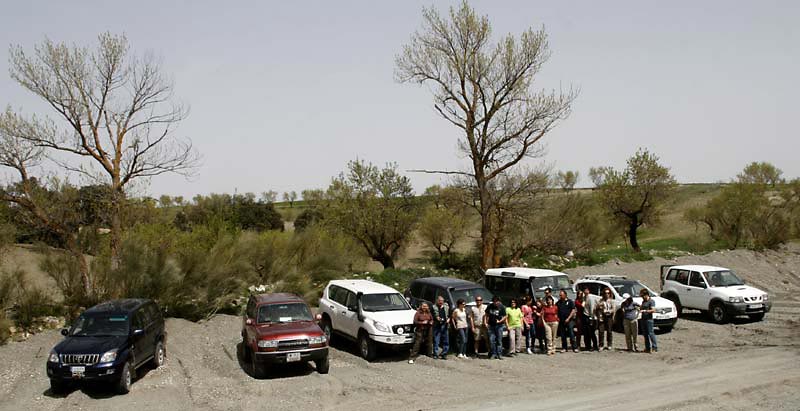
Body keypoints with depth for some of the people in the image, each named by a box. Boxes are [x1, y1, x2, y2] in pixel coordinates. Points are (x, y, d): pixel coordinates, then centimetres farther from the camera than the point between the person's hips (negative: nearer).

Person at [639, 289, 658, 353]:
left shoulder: (651, 301, -7)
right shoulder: (643, 301, 18)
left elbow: (653, 310, -17)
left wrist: (645, 311, -22)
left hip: (649, 319, -8)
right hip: (643, 319, 8)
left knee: (651, 333, -10)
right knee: (645, 334, 8)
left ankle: (655, 348, -7)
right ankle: (648, 348, 12)